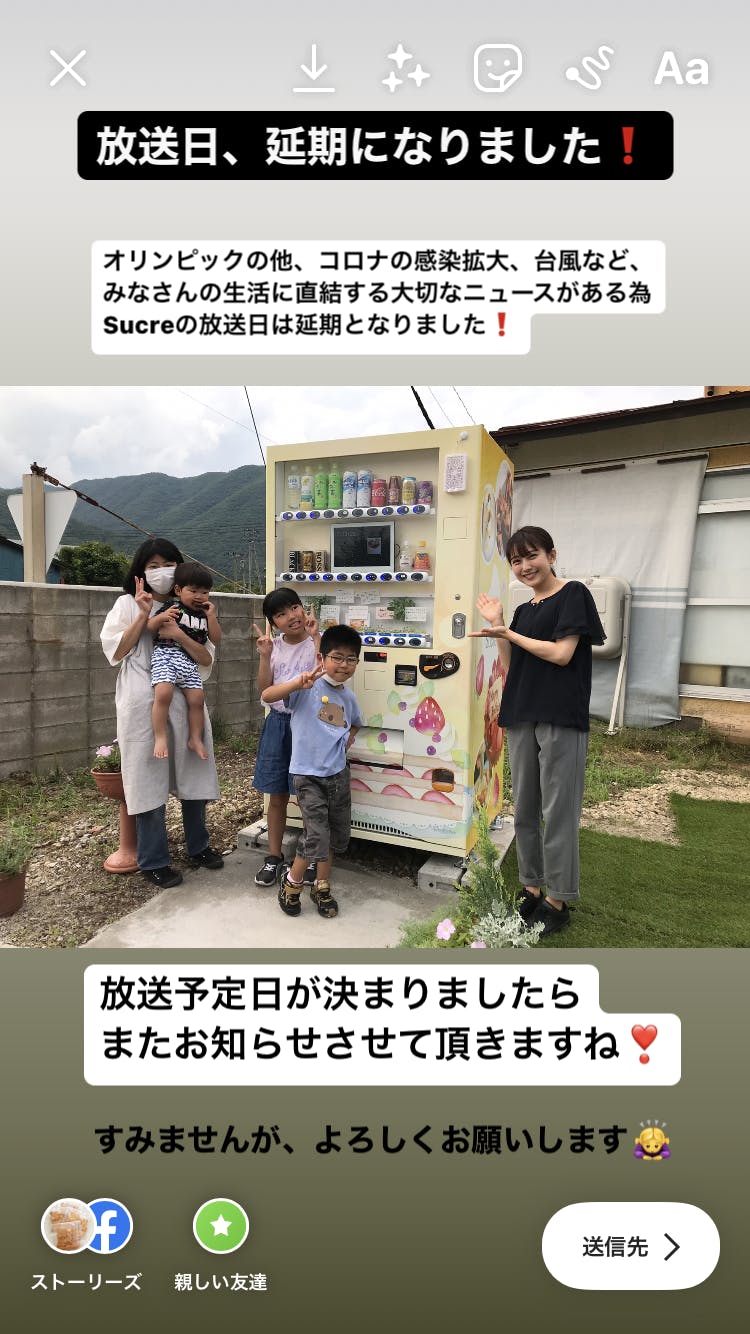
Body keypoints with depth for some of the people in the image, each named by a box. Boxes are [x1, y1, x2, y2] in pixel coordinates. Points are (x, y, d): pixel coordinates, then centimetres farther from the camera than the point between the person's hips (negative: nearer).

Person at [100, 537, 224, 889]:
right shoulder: (128, 604, 6)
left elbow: (207, 659, 3)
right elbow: (115, 652, -4)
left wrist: (179, 635, -13)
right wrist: (143, 614, -8)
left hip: (185, 702, 3)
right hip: (143, 704, -3)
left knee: (192, 776, 11)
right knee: (150, 781, 1)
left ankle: (198, 845, 30)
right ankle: (153, 860, 16)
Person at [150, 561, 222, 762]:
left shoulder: (205, 613, 16)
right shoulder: (172, 606, 2)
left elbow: (216, 639, 11)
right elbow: (150, 627, -1)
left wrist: (211, 616, 1)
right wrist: (161, 617, -22)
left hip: (190, 662, 5)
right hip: (166, 654, -5)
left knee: (197, 699, 0)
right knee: (163, 694, -25)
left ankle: (195, 739, 15)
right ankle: (160, 737, -15)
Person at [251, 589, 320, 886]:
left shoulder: (316, 643, -6)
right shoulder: (274, 646, 6)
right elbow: (266, 690, 3)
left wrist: (315, 638, -23)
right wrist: (264, 656, -8)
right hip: (278, 723, 4)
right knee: (277, 795, 13)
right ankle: (274, 856, 29)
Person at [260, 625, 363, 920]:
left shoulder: (348, 697, 6)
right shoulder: (308, 686, -12)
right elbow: (267, 696, -26)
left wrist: (347, 740, 10)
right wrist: (298, 684, -40)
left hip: (338, 773, 6)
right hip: (308, 774, -6)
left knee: (338, 834, 15)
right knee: (317, 837, -9)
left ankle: (322, 887, 36)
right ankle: (292, 882, 20)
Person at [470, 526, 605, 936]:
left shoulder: (573, 594, -2)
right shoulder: (523, 610, 17)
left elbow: (562, 654, -13)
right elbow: (511, 667, 14)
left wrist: (508, 634, -5)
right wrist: (497, 627, 3)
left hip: (560, 717, -7)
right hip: (521, 716, 7)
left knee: (557, 810, 0)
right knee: (524, 810, 12)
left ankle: (557, 900, 14)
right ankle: (532, 888, 27)